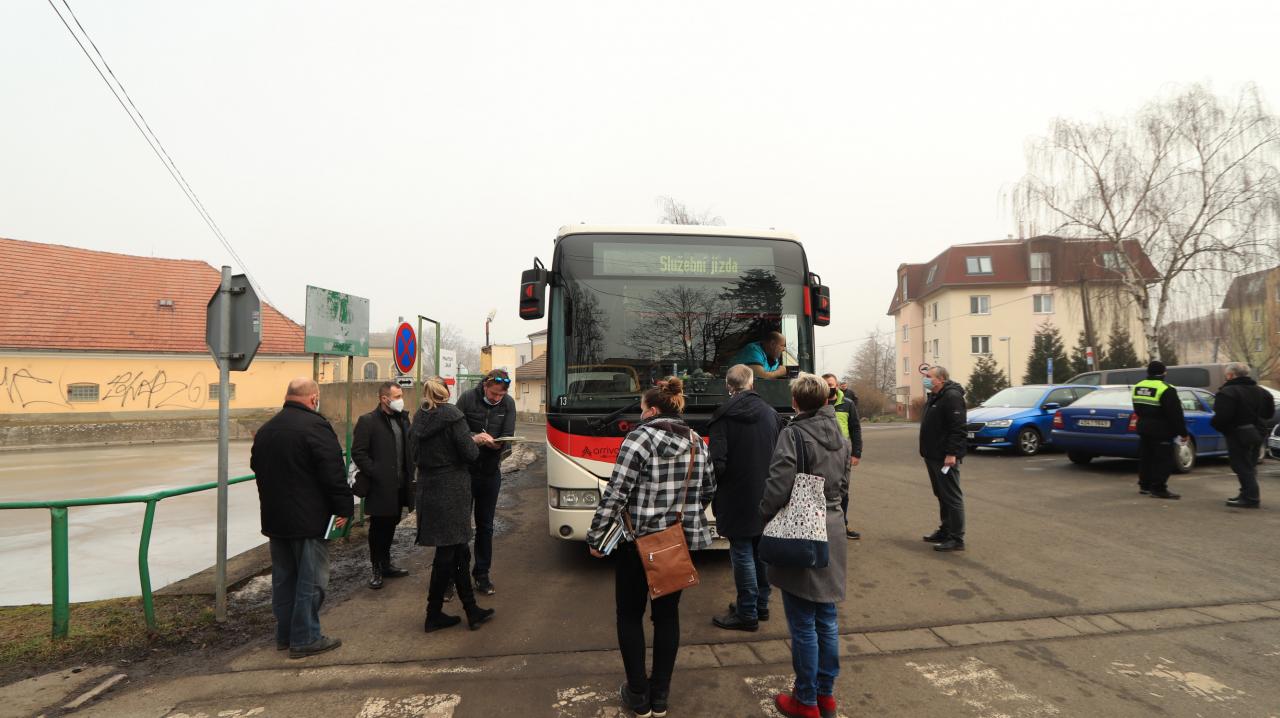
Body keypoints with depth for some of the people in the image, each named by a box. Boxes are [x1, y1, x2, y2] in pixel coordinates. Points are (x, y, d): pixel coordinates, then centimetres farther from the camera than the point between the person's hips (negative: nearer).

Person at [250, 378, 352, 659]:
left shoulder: (266, 429, 11)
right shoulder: (315, 426, -16)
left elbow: (257, 467, 22)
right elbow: (334, 474, -20)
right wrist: (344, 508, -12)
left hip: (275, 519, 8)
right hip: (309, 520, -8)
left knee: (283, 577, 17)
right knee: (310, 580, 0)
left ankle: (284, 634, 25)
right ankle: (305, 639, 4)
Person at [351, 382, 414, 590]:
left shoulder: (402, 419, 10)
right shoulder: (368, 421, -10)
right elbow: (358, 452, -12)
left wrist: (410, 473, 6)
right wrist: (375, 474, -17)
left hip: (399, 485, 6)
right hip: (380, 486, -6)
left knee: (390, 525, 16)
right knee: (378, 527, 4)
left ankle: (386, 564, 30)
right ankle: (377, 569, 17)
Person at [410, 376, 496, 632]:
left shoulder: (419, 418, 8)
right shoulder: (452, 415, -13)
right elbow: (470, 453, -16)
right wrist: (475, 443, 8)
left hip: (428, 489, 7)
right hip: (451, 490, -7)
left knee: (459, 550, 15)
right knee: (447, 552, 4)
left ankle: (471, 610, 21)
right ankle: (433, 615, 13)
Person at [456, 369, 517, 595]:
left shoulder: (508, 404, -2)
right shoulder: (467, 399, -11)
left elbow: (508, 437, -7)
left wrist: (495, 443, -29)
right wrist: (476, 437, -28)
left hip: (491, 473, 3)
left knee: (485, 526, 11)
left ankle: (482, 575, 22)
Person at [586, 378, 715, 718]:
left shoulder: (639, 438, -14)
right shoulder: (696, 441, 4)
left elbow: (616, 494, -16)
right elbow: (709, 489, 13)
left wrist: (595, 537, -7)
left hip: (637, 541, -5)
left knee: (630, 615, 11)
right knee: (667, 614, 15)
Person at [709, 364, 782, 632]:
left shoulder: (723, 416, -15)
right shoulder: (771, 413, 3)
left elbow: (717, 462, -19)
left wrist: (711, 489, -1)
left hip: (737, 498, -6)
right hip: (766, 498, 6)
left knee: (743, 554, 3)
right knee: (761, 551, 17)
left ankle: (747, 613, 11)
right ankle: (761, 604, 30)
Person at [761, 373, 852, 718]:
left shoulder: (794, 433, -15)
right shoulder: (838, 433, 8)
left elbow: (779, 483, -22)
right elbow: (842, 479, 13)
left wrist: (766, 514, -5)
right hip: (832, 532, 7)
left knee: (803, 625, 4)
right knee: (826, 619, 17)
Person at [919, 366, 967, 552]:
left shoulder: (951, 396, -15)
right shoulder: (933, 397, 18)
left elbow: (957, 428, -22)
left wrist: (951, 453, -26)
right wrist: (927, 452, 21)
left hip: (945, 458, -10)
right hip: (933, 456, 10)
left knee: (952, 497, -5)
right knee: (942, 496, 17)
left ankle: (956, 539, -2)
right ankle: (945, 531, 26)